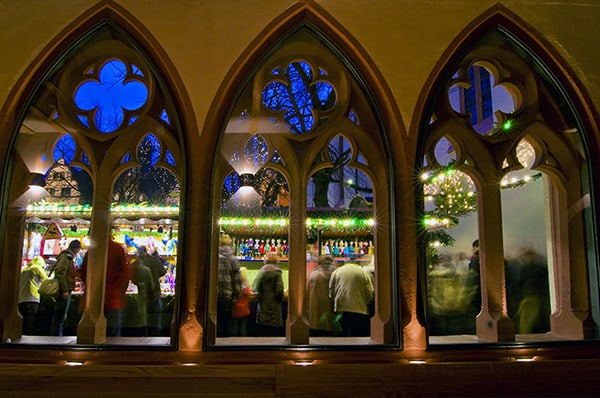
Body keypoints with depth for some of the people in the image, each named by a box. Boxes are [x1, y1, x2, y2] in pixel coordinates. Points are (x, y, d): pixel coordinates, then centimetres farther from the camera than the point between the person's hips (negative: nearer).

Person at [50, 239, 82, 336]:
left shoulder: (69, 257, 19)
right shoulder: (65, 256, -10)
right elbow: (60, 273, -20)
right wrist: (65, 290, -22)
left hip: (65, 291, 10)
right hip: (64, 291, -10)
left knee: (60, 317, 13)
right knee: (59, 318, -7)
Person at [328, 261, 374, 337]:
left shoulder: (336, 272, 8)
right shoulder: (364, 272, 2)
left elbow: (331, 293, 5)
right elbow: (370, 293, -2)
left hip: (340, 310, 2)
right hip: (359, 310, -2)